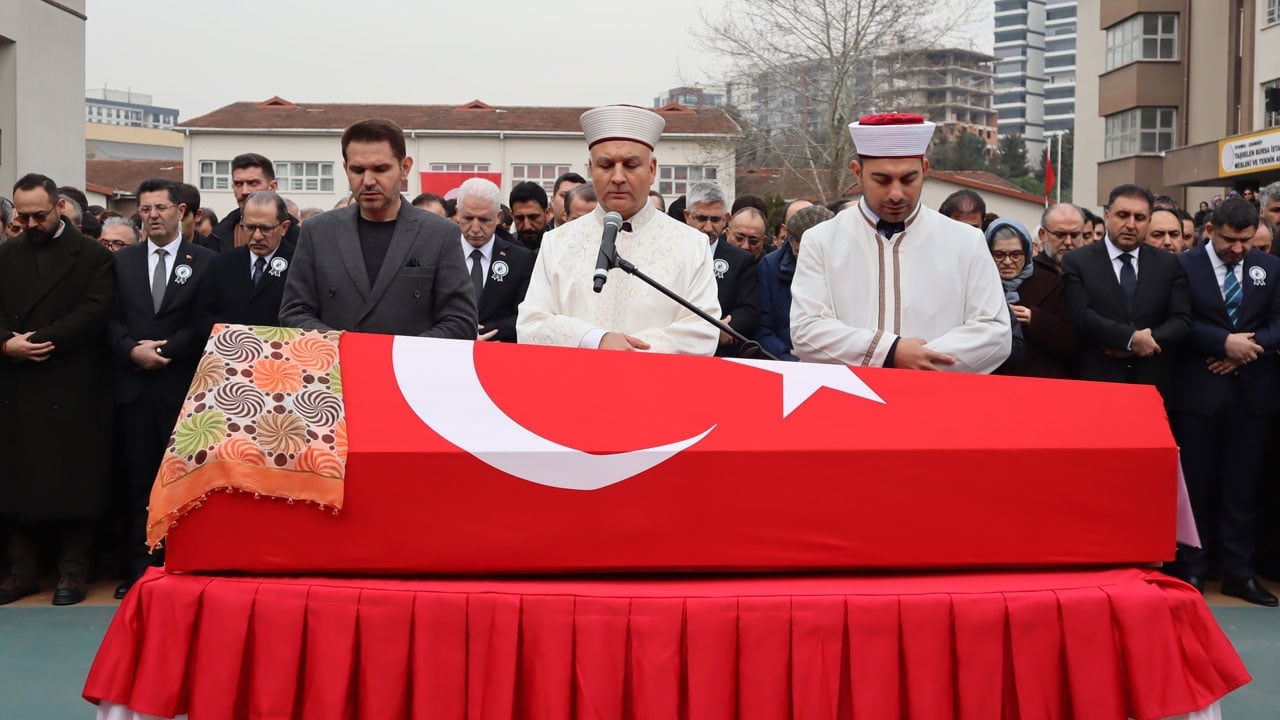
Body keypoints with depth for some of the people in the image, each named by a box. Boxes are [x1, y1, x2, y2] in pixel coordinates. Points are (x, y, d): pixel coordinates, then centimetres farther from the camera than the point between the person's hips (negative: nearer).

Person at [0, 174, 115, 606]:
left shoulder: (93, 256, 1)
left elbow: (94, 312, -11)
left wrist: (35, 340, -16)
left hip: (71, 388, -4)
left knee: (72, 479, 1)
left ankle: (73, 571, 10)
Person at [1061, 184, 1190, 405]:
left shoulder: (1168, 264, 9)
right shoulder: (1077, 262, 0)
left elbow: (1182, 321, 1)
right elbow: (1081, 316, -11)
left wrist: (1148, 341, -15)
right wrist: (1131, 339, -18)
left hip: (1153, 385, 3)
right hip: (1095, 383, -2)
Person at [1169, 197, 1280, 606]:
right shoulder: (1184, 266, -2)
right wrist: (1225, 342, -19)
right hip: (1199, 392, -3)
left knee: (1244, 487, 8)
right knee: (1196, 485, 4)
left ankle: (1239, 572, 16)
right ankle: (1193, 570, 14)